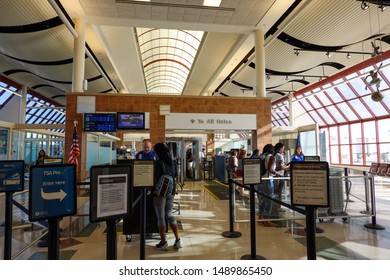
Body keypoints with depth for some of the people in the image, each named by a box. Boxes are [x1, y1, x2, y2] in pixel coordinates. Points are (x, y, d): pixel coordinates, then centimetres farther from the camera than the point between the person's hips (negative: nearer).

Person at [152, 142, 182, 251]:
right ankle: (177, 240, 14)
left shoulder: (158, 163, -16)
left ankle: (163, 242, 13)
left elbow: (155, 177, -16)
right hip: (171, 191, 6)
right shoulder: (173, 162, 3)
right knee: (170, 215, 16)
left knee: (161, 217, 6)